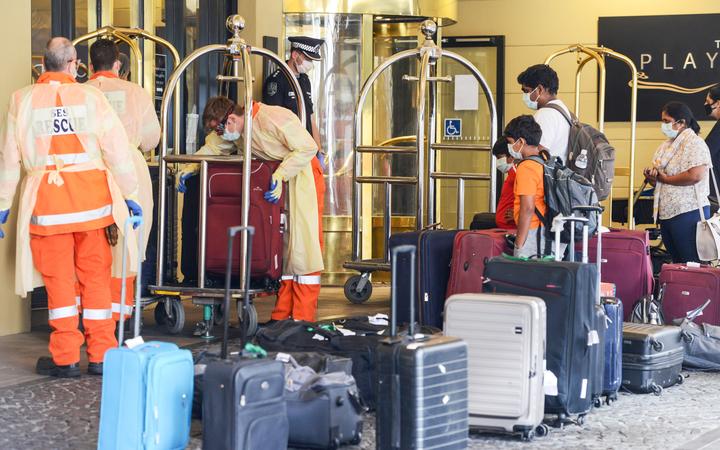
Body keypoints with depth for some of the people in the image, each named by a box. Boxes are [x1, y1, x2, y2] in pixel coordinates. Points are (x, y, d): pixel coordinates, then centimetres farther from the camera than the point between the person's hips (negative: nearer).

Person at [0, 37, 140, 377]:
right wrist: (129, 193, 8)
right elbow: (117, 147, 0)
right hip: (90, 194, 0)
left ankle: (65, 358, 5)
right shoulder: (90, 97, 0)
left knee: (58, 277, 5)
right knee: (95, 275, 8)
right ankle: (101, 356, 11)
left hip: (46, 196, 0)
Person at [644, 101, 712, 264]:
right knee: (676, 263, 11)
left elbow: (695, 176, -22)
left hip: (689, 213, -9)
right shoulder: (665, 146, 17)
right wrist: (652, 177, -2)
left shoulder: (694, 143, -8)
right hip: (666, 214, 9)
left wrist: (665, 179, -12)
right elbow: (658, 181, 22)